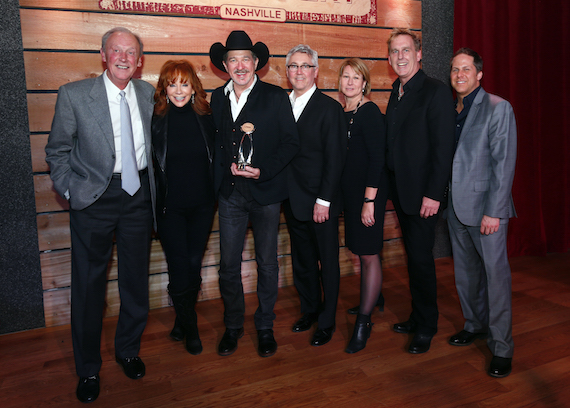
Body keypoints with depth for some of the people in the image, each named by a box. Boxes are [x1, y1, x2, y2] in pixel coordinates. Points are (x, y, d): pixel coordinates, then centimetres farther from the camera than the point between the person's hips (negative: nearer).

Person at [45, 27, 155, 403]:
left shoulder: (148, 94, 4)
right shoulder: (74, 94, -5)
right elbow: (57, 150, 2)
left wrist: (154, 187, 8)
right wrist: (69, 190, -4)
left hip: (138, 194, 3)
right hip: (94, 197, -3)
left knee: (136, 279, 13)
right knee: (89, 283, 5)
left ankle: (128, 350, 36)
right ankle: (88, 369, 25)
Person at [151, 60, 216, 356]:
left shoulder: (205, 118, 1)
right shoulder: (156, 119, -5)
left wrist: (215, 196, 4)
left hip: (202, 205, 2)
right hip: (170, 206, -2)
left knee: (194, 264, 10)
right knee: (179, 267, 2)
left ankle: (183, 318, 32)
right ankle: (190, 328, 22)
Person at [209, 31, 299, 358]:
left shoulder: (276, 97, -3)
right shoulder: (218, 98, 9)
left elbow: (291, 142, -6)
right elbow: (217, 141, 13)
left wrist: (263, 171, -17)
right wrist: (228, 165, -7)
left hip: (265, 192, -3)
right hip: (230, 193, 3)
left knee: (267, 264, 9)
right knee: (229, 264, 8)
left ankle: (265, 327, 28)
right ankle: (233, 326, 28)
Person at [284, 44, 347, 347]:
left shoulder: (329, 107, -8)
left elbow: (335, 159, -12)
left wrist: (324, 200, -16)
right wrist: (283, 194, 3)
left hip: (321, 202, -5)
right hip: (293, 202, 6)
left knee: (328, 262, 7)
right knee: (302, 261, 17)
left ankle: (326, 322, 23)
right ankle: (309, 310, 37)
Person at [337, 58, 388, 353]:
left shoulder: (369, 112, -11)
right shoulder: (342, 113, 11)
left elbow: (377, 158, -16)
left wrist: (369, 200, -19)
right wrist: (339, 194, 11)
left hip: (369, 191, -8)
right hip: (349, 191, 8)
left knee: (369, 255, -1)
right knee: (361, 253, 16)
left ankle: (363, 322, 8)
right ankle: (371, 301, 33)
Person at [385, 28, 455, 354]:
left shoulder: (436, 92, -11)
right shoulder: (397, 91, 14)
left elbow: (444, 148, -16)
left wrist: (433, 194, -20)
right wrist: (391, 186, 10)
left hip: (423, 193, -7)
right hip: (401, 190, 8)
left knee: (421, 257, 0)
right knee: (414, 256, 16)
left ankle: (427, 327, 17)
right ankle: (418, 317, 30)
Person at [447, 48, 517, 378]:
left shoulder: (498, 108, -7)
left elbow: (504, 163, -13)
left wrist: (493, 212, -17)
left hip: (486, 207, -6)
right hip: (457, 206, 7)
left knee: (496, 274, -1)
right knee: (465, 272, 15)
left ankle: (502, 348, 10)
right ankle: (475, 325, 33)